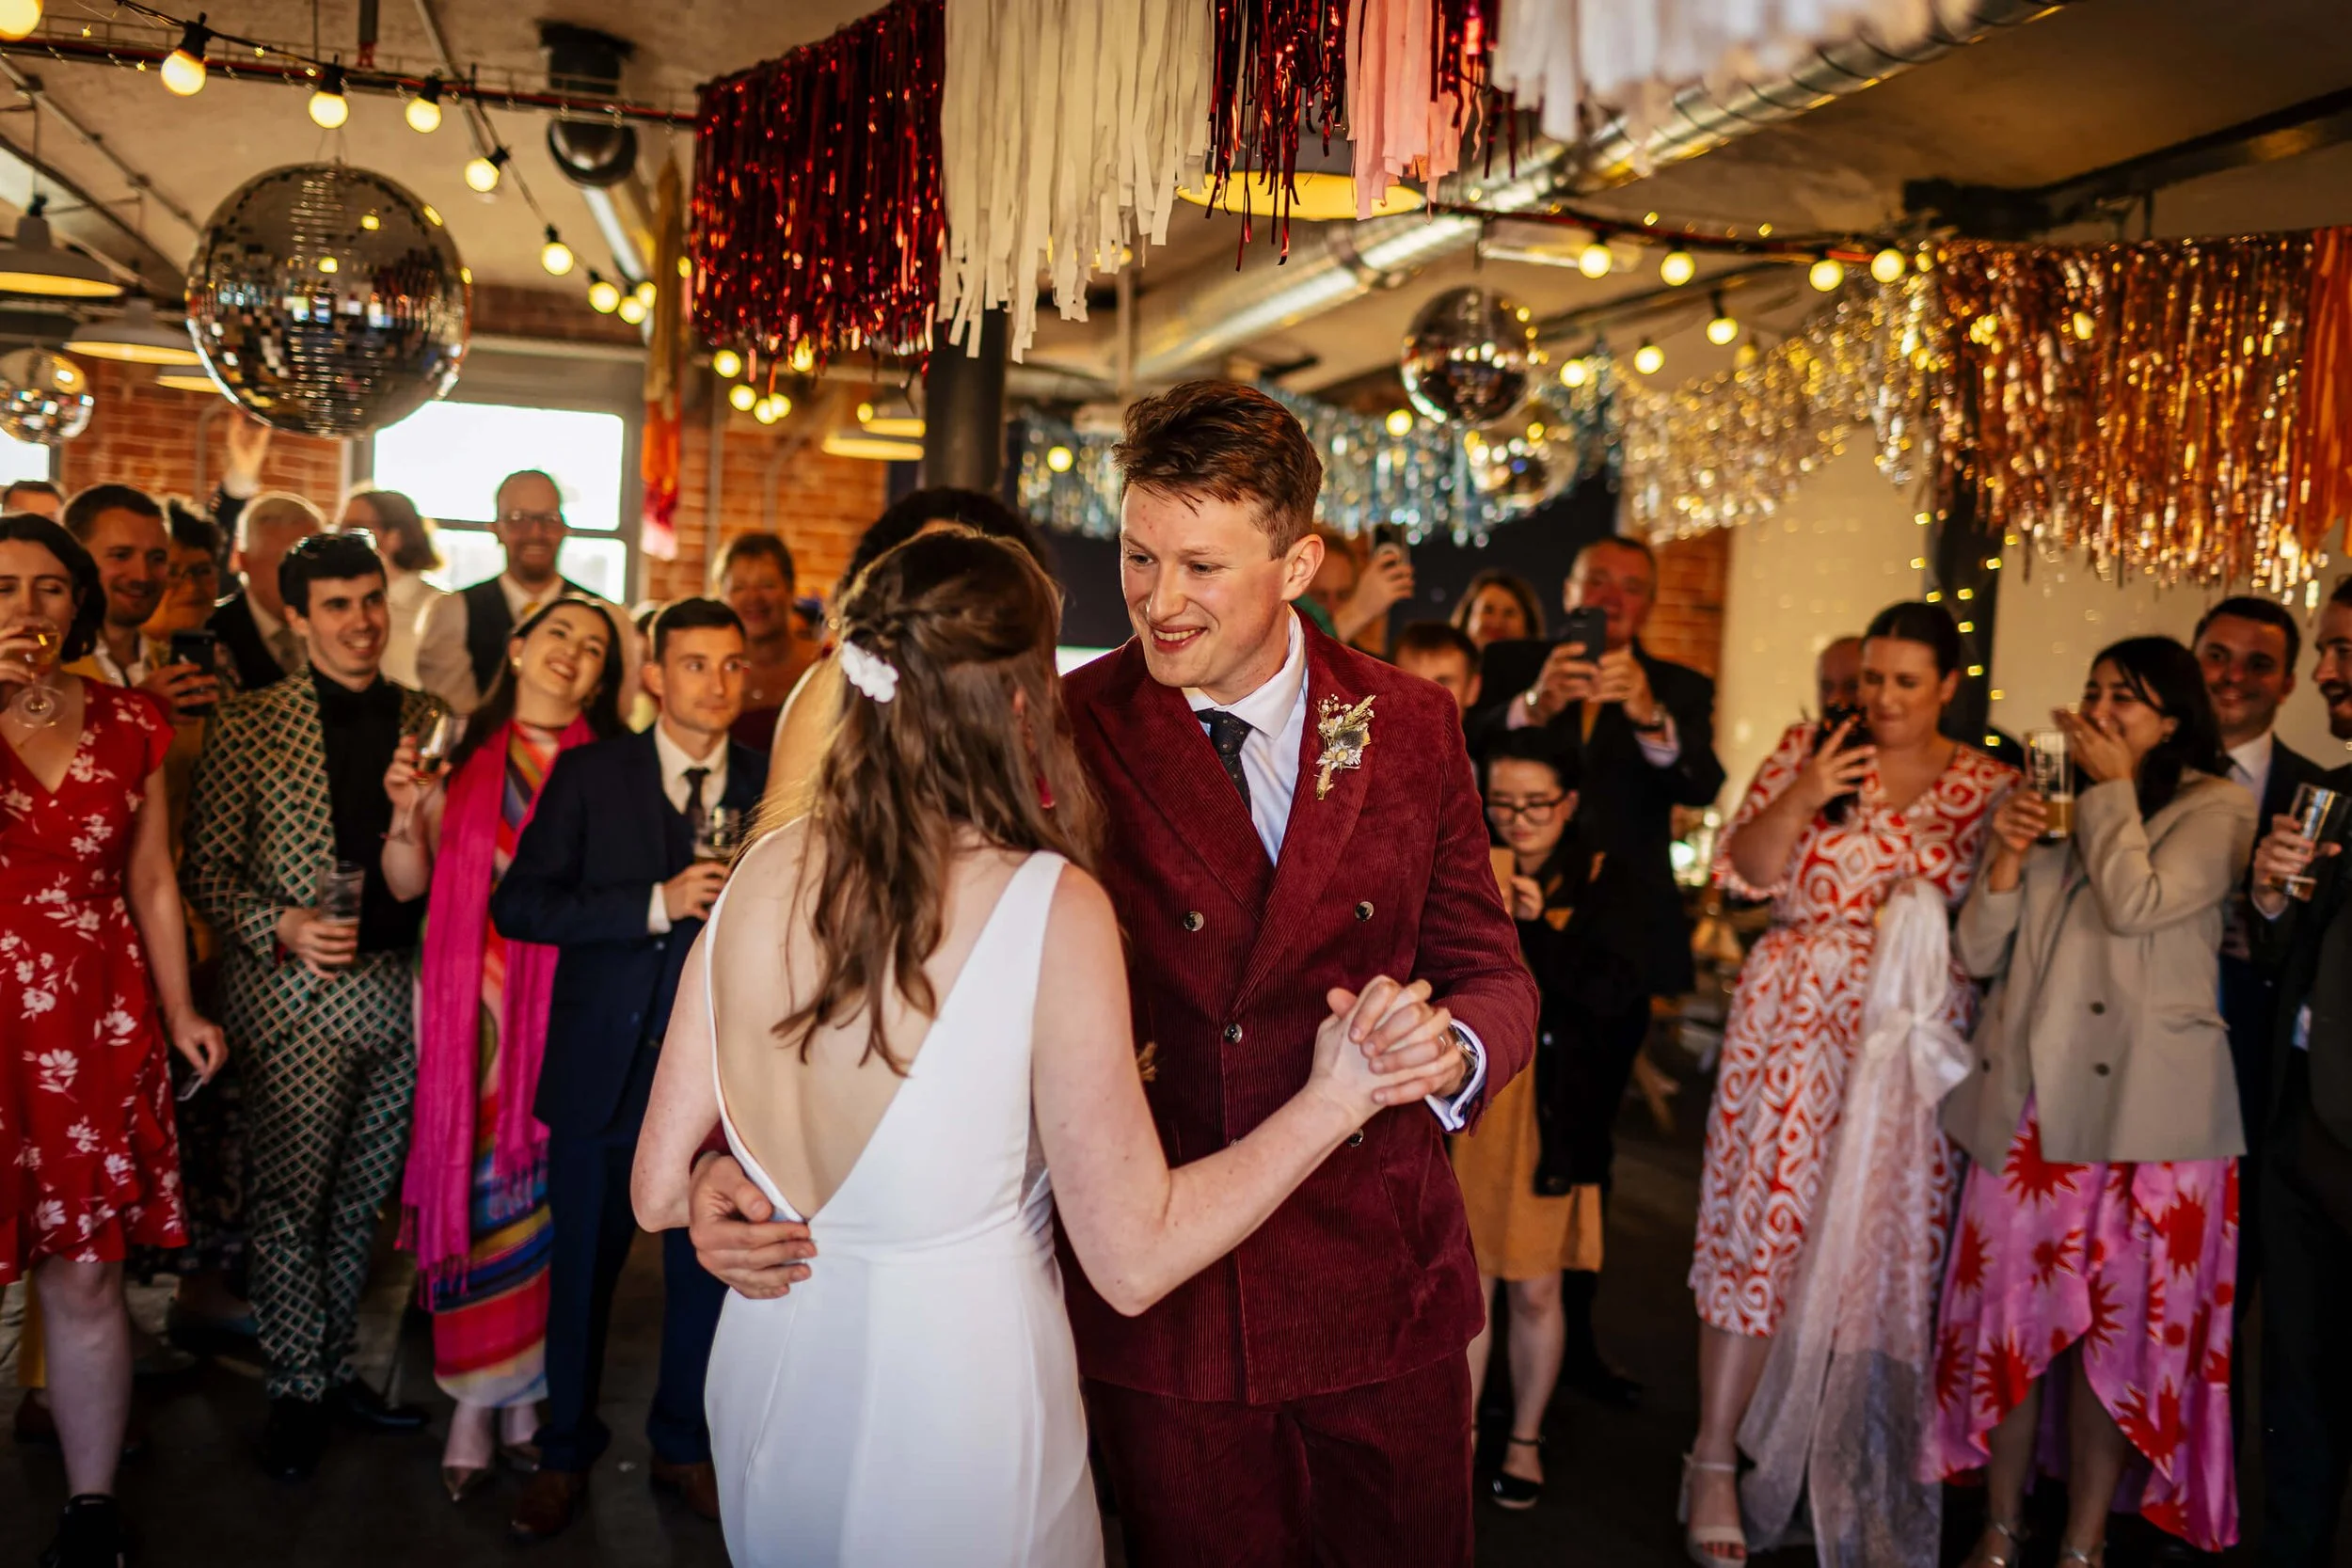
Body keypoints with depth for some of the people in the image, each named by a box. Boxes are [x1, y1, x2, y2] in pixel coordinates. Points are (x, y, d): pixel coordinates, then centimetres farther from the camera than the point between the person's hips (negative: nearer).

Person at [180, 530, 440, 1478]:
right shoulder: (249, 725, -3)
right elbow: (206, 869, -3)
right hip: (294, 999, -3)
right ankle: (296, 1391, 19)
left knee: (362, 1200, 13)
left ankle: (342, 1369, 27)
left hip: (399, 991, 3)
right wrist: (282, 925, -17)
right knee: (290, 1201, 4)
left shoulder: (425, 722, 7)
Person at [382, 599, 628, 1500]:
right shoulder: (462, 752, 5)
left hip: (564, 1010, -1)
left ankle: (527, 1395, 23)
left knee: (546, 1193, 6)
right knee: (475, 1192, 4)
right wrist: (405, 810, -10)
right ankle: (474, 1404, 17)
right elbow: (407, 885, 6)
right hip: (472, 1004, 1)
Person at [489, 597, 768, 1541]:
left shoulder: (773, 787, 0)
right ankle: (567, 1454, 34)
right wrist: (657, 903, -19)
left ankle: (684, 1445, 35)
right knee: (582, 1268, 14)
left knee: (707, 1269, 14)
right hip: (604, 1067, 0)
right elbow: (517, 904, -10)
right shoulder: (590, 775, -2)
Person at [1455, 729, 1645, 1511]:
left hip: (1550, 1112, -1)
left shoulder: (1600, 880, -1)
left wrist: (1535, 927, -20)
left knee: (1534, 1289, 9)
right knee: (1466, 1283, 7)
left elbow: (1613, 991, -11)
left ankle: (1525, 1439, 28)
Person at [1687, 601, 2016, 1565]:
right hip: (1797, 1018, -1)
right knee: (1766, 1222, -4)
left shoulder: (1988, 788, 8)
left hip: (1916, 1037, 2)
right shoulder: (1809, 752, 4)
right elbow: (1743, 873, -1)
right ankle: (1715, 1463, 3)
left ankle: (1855, 1462, 23)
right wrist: (1799, 800, -17)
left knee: (1890, 1237, 5)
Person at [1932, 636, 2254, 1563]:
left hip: (2140, 1110, -4)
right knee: (2010, 1314, 5)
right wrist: (2007, 857, -5)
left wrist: (2110, 791, -5)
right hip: (2027, 1103, 4)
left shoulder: (2215, 809, 1)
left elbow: (2138, 905, -18)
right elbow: (1976, 953, 11)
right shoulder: (2053, 807, 16)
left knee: (2114, 1331, 3)